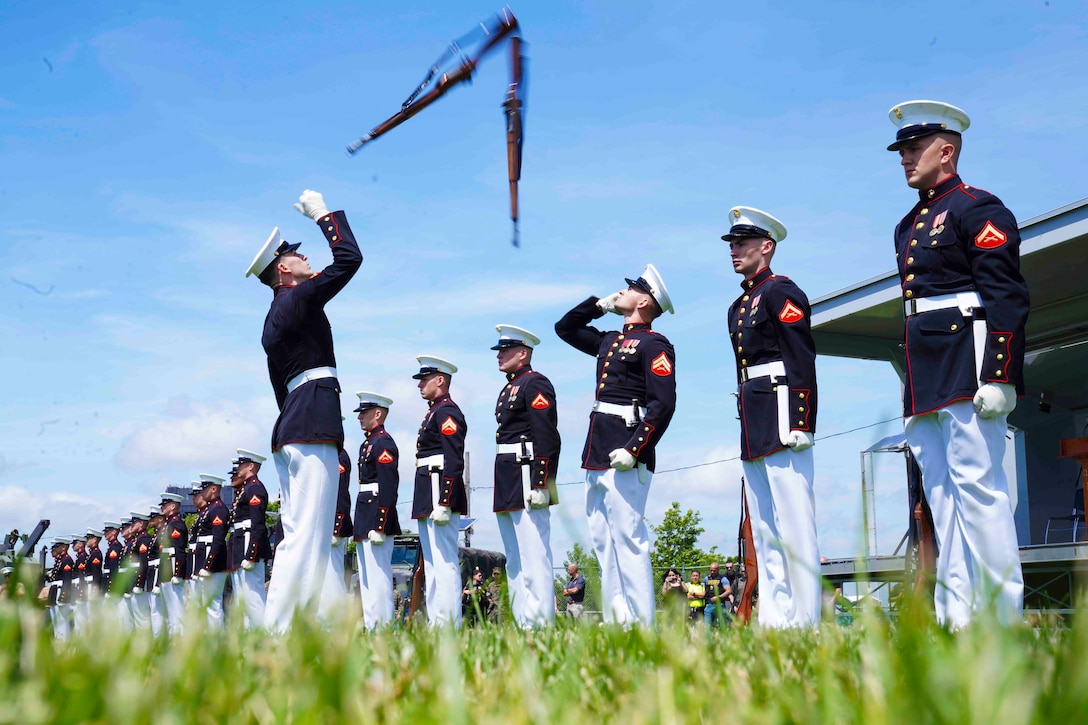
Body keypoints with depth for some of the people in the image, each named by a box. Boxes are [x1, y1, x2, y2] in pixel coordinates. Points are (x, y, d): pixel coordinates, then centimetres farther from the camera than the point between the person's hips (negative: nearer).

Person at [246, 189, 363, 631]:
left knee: (298, 535, 10)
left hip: (290, 429, 10)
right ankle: (279, 628, -15)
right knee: (308, 535, -12)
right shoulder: (298, 300, -5)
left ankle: (277, 628, 10)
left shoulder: (274, 319, 22)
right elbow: (349, 258, -8)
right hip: (313, 427, -10)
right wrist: (323, 216, 6)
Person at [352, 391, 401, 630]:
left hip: (377, 519, -11)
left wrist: (378, 526, -22)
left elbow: (388, 488, -18)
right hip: (365, 520, 11)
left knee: (378, 574, -10)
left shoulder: (384, 443, -11)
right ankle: (370, 625, 17)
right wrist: (361, 525, 17)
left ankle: (382, 626, -8)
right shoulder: (367, 444, 19)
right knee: (366, 577, 12)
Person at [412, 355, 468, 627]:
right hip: (428, 501, 11)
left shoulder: (447, 412, -9)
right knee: (432, 563, 11)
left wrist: (443, 504, -23)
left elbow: (454, 462, -18)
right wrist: (425, 504, 19)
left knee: (444, 562, -11)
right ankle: (435, 623, 15)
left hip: (441, 495, -11)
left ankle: (449, 624, -11)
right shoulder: (434, 413, 22)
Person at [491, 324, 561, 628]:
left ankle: (541, 625, -10)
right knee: (515, 562, 12)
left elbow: (548, 439, -17)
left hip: (526, 484, -11)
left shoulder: (535, 384, -8)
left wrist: (540, 485, -23)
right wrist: (502, 490, 18)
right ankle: (522, 625, 17)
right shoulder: (509, 389, 21)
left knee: (534, 560, -11)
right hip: (508, 489, 11)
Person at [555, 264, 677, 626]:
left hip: (624, 457, -9)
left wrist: (634, 450, -22)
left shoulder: (654, 345, -6)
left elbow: (662, 405, -15)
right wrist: (600, 304, 21)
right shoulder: (610, 341, 19)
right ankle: (615, 620, 13)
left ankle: (640, 624, -6)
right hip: (597, 457, 9)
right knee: (603, 540, 8)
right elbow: (565, 327, 34)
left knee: (628, 539, -9)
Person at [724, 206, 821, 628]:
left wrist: (801, 423, -20)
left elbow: (803, 360, -13)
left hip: (781, 418, -10)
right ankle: (773, 618, 13)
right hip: (753, 429, 10)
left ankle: (804, 620, -7)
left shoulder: (781, 292, -5)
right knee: (763, 528, 9)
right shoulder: (738, 307, 21)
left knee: (794, 522, -9)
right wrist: (747, 426, 18)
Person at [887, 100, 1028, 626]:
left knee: (977, 486, -10)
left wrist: (999, 377, -20)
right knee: (942, 495, 6)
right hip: (926, 382, 9)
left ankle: (1000, 617, -5)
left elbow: (1007, 297, -12)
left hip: (969, 368, -9)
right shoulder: (909, 226, 22)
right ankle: (956, 617, 8)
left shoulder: (978, 209, -3)